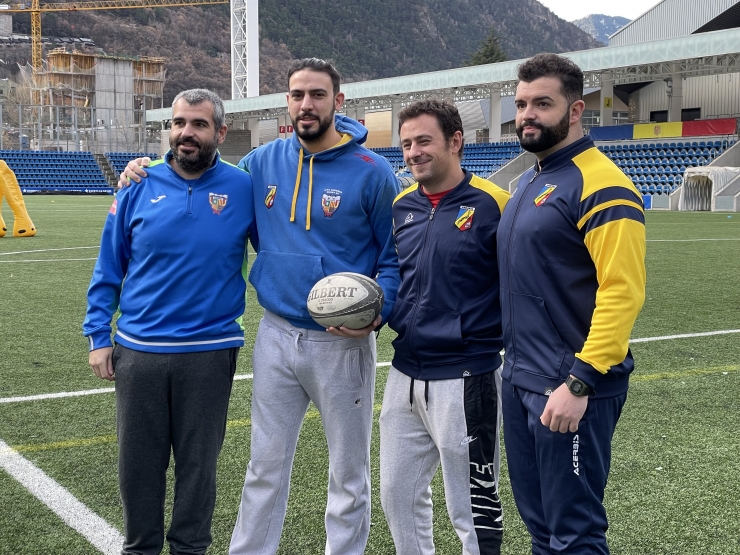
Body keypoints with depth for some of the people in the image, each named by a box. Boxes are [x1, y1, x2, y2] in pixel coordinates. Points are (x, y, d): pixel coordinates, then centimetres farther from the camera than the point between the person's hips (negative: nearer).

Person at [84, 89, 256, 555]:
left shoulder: (244, 189, -4)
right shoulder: (139, 187, 0)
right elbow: (108, 269, 5)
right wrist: (98, 336, 1)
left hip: (210, 352, -1)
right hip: (138, 349, 1)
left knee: (198, 460, 11)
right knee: (139, 459, 12)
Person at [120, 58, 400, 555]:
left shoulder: (371, 171, -9)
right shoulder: (264, 162, 4)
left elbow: (396, 256, -3)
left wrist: (379, 312, -19)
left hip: (342, 342, -3)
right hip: (276, 336, 4)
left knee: (349, 472, 10)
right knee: (265, 467, 14)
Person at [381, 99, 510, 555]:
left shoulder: (491, 204, -11)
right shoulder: (400, 207, 7)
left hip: (466, 380, -6)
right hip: (405, 375, 7)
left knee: (473, 508, 6)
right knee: (397, 493, 17)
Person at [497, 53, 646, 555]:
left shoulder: (600, 185, -15)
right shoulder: (530, 181, 14)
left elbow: (622, 292, -21)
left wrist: (580, 382, -24)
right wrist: (518, 368, 14)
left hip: (570, 388, -9)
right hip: (520, 380, 9)